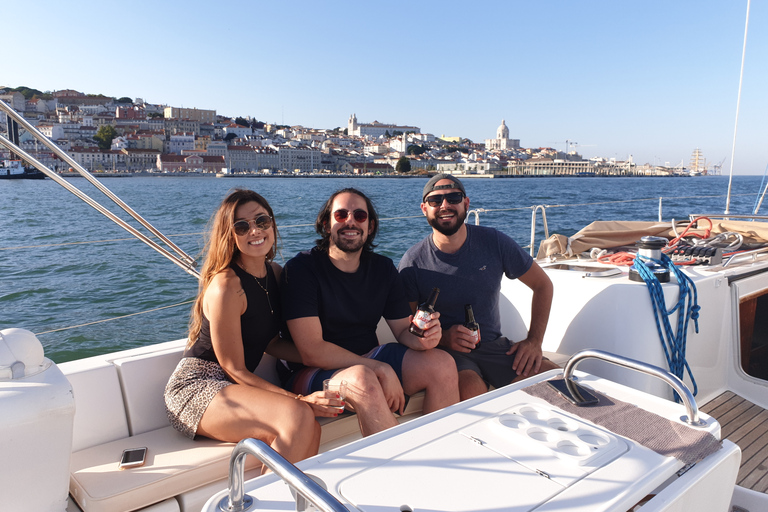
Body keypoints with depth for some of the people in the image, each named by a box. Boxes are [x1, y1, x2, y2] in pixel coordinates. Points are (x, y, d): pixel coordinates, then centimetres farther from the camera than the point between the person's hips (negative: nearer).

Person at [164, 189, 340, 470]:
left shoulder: (275, 272, 7)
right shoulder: (226, 286, -18)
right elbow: (234, 369, -15)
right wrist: (299, 399, -22)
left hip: (235, 386, 7)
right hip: (195, 387, -7)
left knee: (311, 430, -23)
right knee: (299, 417, -30)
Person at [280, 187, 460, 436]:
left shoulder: (383, 268, 5)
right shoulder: (301, 269, -13)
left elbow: (403, 329, 7)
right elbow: (312, 351, -20)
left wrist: (421, 338, -19)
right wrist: (381, 369, -26)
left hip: (369, 361, 6)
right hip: (314, 372, -5)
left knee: (443, 364, -13)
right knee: (362, 380, -37)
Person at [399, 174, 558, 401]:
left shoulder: (494, 242, -3)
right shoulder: (412, 263, -8)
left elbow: (543, 284, 7)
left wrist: (534, 340, -3)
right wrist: (443, 338, -20)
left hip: (494, 345, 3)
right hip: (445, 350, -3)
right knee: (472, 389, -35)